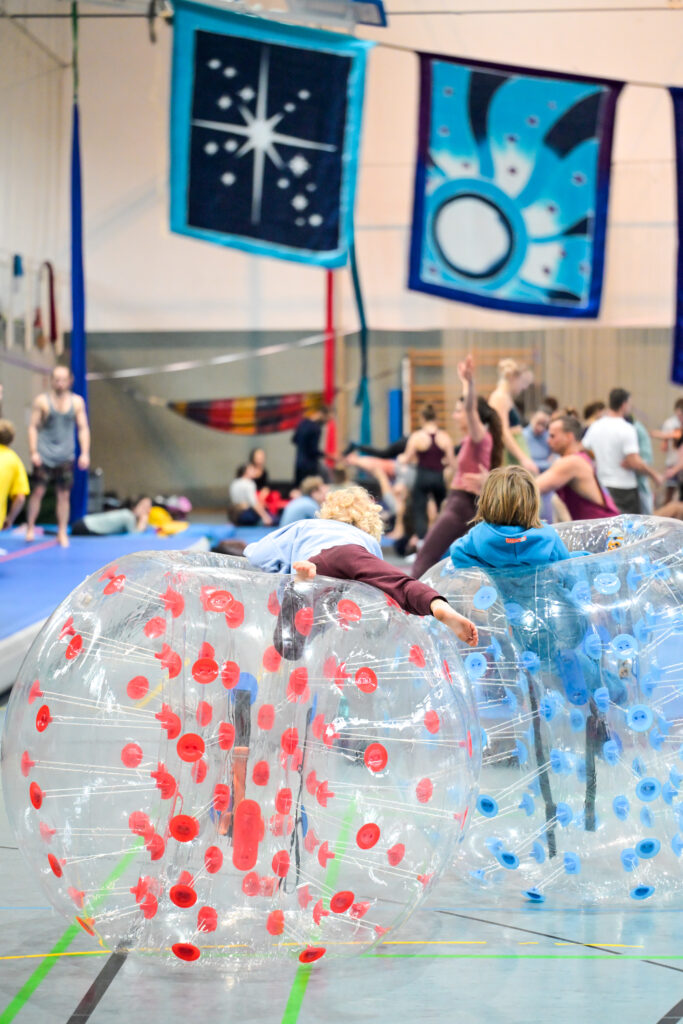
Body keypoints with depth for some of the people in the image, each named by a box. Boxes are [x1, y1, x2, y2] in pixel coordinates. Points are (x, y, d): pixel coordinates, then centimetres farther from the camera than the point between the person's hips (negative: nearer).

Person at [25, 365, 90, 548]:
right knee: (38, 491, -6)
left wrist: (85, 453, 0)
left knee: (64, 495, 3)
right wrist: (33, 452, -8)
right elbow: (33, 427, 0)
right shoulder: (42, 401, -1)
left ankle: (62, 533, 9)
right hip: (44, 455, -2)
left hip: (65, 456, 2)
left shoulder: (77, 402, 6)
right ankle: (30, 528, 5)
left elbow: (83, 428, 8)